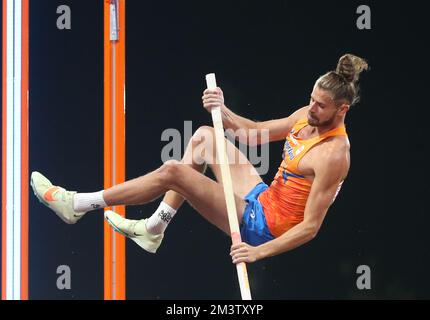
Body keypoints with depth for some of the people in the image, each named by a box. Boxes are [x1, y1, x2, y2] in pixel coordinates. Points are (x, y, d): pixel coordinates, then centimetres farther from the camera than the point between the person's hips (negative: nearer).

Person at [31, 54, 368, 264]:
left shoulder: (334, 154, -26)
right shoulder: (308, 115, -1)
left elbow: (311, 227, -26)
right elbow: (256, 130, 13)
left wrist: (259, 251, -33)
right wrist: (224, 113, -6)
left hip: (263, 227, -9)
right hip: (263, 200, 9)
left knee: (173, 172, -16)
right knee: (204, 136, 13)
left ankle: (76, 204, -4)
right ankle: (154, 229, 13)